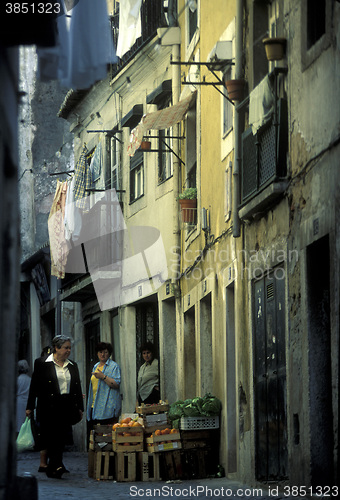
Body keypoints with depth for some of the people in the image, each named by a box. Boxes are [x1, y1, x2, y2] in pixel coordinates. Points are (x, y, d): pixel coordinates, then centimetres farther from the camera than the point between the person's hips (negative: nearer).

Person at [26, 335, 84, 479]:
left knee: (62, 437, 1)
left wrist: (80, 408, 16)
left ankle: (52, 468, 8)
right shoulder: (43, 365, 0)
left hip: (67, 407, 4)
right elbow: (34, 386, 1)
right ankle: (57, 465, -15)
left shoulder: (73, 366, 15)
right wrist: (30, 407, -1)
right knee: (53, 436, -11)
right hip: (50, 406, -4)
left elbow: (78, 388, 20)